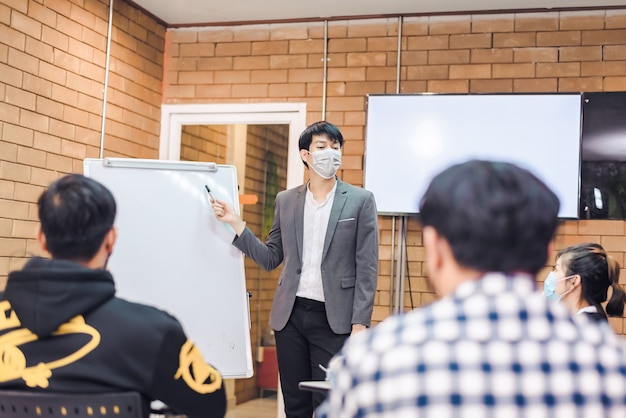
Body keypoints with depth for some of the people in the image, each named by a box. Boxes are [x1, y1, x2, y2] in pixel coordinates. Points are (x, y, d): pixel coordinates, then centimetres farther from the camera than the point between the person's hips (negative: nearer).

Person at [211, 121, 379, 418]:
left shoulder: (360, 200, 0)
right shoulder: (285, 201, 9)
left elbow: (367, 267, -3)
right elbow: (270, 259, 11)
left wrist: (360, 322, -10)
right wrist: (236, 224, 1)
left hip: (333, 317, -3)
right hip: (290, 314, 3)